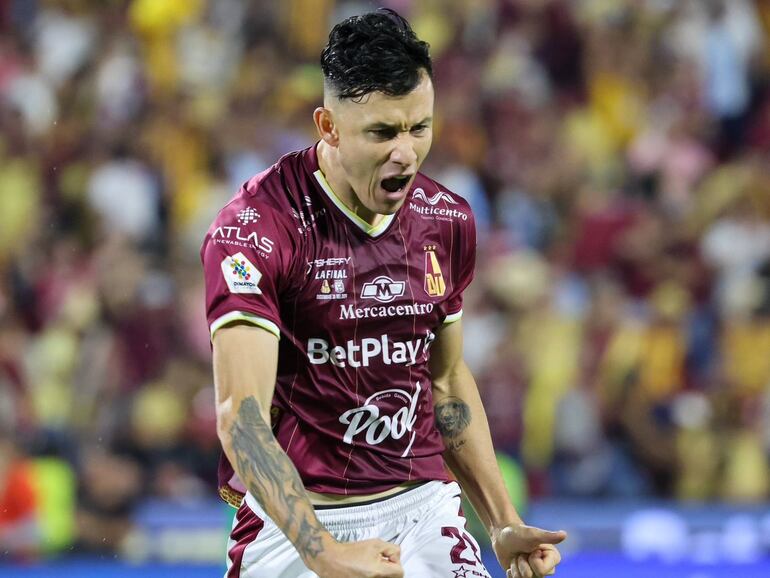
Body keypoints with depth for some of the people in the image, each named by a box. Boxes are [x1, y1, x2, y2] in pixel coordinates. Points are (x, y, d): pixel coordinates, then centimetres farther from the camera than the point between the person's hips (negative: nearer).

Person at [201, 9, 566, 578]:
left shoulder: (448, 220, 6)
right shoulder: (255, 226, -14)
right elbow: (241, 414, -22)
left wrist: (505, 527, 12)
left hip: (423, 507, 3)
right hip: (295, 520, -2)